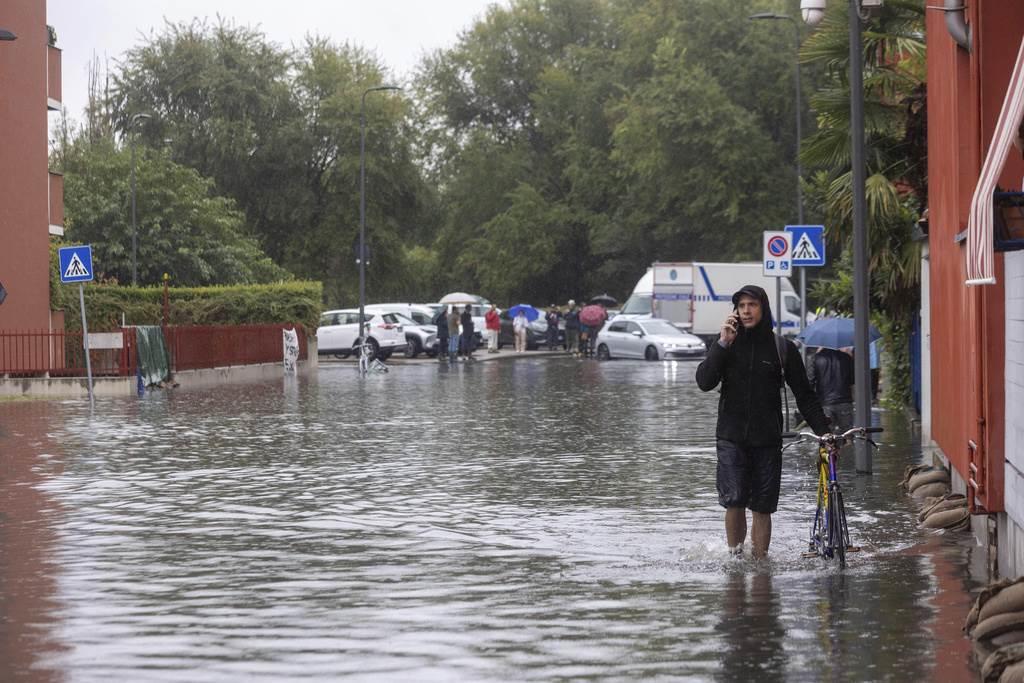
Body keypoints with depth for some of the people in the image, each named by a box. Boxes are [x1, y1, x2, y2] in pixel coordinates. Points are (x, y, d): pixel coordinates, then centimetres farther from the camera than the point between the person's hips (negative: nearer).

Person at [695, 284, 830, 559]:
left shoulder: (782, 348, 4)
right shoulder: (726, 344, 6)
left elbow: (804, 395, 7)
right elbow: (704, 382, -8)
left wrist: (823, 431, -2)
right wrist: (723, 343, -15)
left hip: (767, 440, 0)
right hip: (731, 437, 0)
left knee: (762, 508, 2)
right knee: (734, 501, -13)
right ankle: (735, 557, 2)